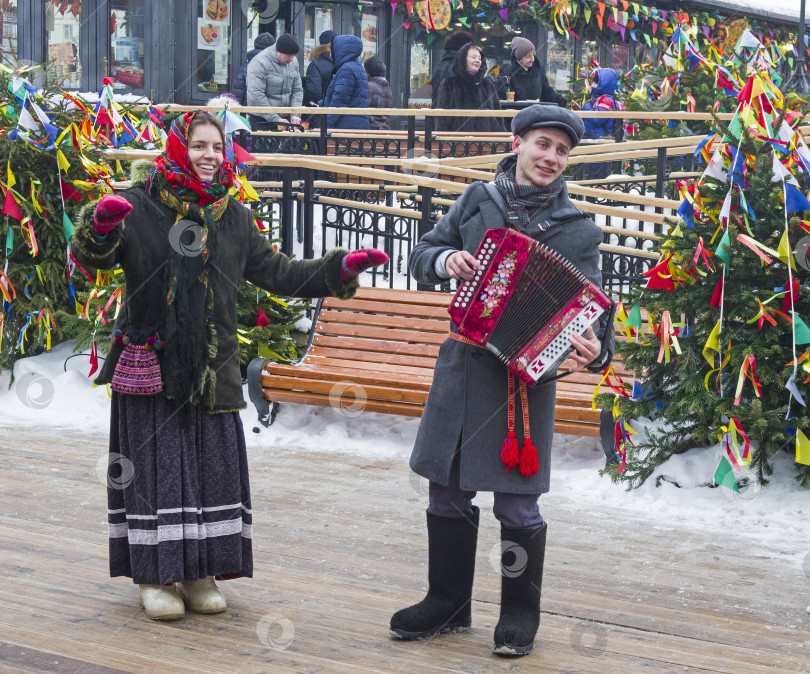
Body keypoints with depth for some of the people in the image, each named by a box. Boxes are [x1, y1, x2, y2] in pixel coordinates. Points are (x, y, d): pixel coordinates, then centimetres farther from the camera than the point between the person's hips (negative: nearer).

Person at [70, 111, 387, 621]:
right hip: (151, 364, -4)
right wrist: (102, 224, -34)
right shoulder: (142, 205, -4)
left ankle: (201, 571, 19)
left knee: (214, 467, 6)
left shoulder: (233, 216, 11)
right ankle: (154, 575, 12)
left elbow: (275, 272, 17)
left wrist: (340, 268, 9)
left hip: (212, 367, 4)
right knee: (156, 466, 1)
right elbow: (91, 257, -11)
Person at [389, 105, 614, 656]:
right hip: (462, 366, 4)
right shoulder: (478, 200, 7)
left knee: (517, 505, 1)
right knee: (448, 492, 12)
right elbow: (423, 254, 14)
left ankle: (520, 615, 19)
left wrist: (597, 350, -29)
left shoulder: (578, 230, -2)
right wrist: (445, 260, -9)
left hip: (525, 377, -3)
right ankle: (448, 603, 29)